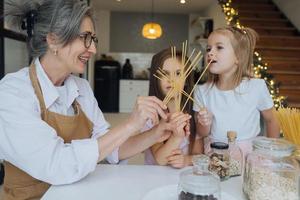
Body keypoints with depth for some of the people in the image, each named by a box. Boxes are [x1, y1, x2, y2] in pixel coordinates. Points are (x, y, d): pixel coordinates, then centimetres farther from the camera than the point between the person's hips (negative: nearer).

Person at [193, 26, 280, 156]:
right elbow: (201, 134, 7)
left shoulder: (257, 87, -8)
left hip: (249, 154, 0)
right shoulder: (202, 91, -4)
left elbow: (270, 121, 9)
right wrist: (205, 124, -13)